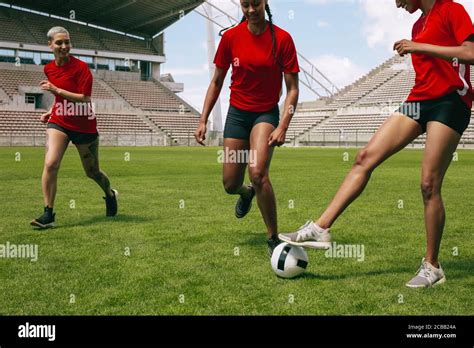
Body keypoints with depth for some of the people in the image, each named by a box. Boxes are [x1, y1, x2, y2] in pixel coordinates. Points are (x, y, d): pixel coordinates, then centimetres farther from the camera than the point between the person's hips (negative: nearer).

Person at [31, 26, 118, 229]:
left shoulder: (80, 67, -13)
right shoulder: (49, 69, 5)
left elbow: (84, 98, -21)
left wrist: (56, 90, -24)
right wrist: (51, 111, 9)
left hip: (84, 126, -3)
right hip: (58, 123, 4)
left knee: (92, 172, 10)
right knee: (50, 164, -19)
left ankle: (110, 195, 42)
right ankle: (48, 214, -12)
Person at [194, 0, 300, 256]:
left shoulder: (282, 39, -11)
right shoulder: (230, 37, -3)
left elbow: (292, 89, -9)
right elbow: (216, 82, 7)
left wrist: (282, 127, -19)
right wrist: (203, 120, 2)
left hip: (266, 113, -3)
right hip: (237, 112, 3)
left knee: (257, 172, -26)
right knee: (230, 184, 3)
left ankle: (274, 238, -9)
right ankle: (247, 193, 43)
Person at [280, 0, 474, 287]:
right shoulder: (418, 25, 20)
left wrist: (419, 47, -15)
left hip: (449, 102, -8)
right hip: (418, 102, 8)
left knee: (429, 184, -10)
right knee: (366, 158, -6)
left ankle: (432, 267, 3)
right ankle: (321, 228, -9)